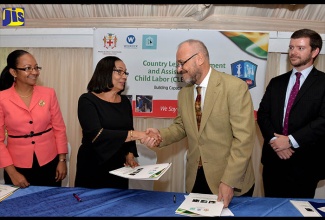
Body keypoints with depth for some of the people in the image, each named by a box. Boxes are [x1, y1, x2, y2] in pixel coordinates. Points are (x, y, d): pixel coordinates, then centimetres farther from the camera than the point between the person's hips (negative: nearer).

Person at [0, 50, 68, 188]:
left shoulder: (48, 93, -3)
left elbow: (59, 129, 2)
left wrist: (62, 160, 0)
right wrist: (11, 172, -7)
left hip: (49, 164, 1)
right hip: (18, 167, -1)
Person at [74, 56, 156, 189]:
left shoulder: (125, 102, 6)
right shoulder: (87, 100, -10)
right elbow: (96, 134, -23)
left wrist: (130, 155, -6)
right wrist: (134, 134, -28)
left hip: (119, 167, 5)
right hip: (93, 168, -4)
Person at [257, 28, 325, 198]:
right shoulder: (276, 83, 11)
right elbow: (262, 114, 5)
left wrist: (290, 140, -17)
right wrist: (274, 140, -11)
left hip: (305, 164, -3)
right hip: (273, 160, 4)